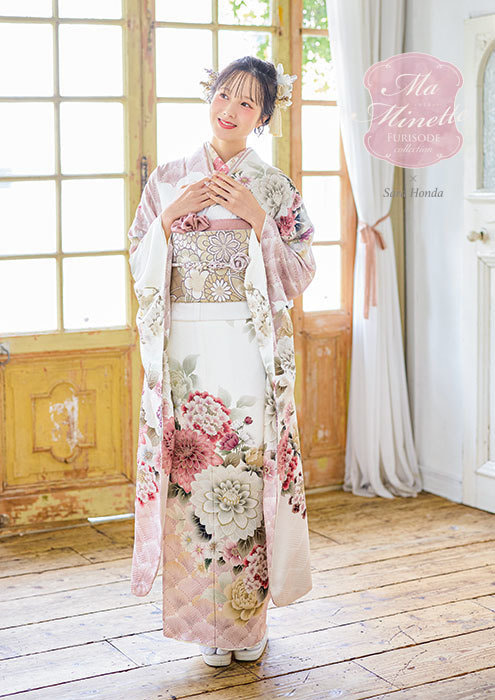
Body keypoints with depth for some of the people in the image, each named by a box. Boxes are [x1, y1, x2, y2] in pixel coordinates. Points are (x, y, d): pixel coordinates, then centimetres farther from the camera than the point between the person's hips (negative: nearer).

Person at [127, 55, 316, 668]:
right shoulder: (166, 180, 10)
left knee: (247, 472, -2)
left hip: (249, 351, -1)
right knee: (192, 476, 0)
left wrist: (257, 219, -11)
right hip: (183, 351, 1)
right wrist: (171, 215, -8)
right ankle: (207, 622, 13)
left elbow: (300, 274, 1)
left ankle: (249, 619, 14)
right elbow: (140, 266, 8)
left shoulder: (275, 187, 5)